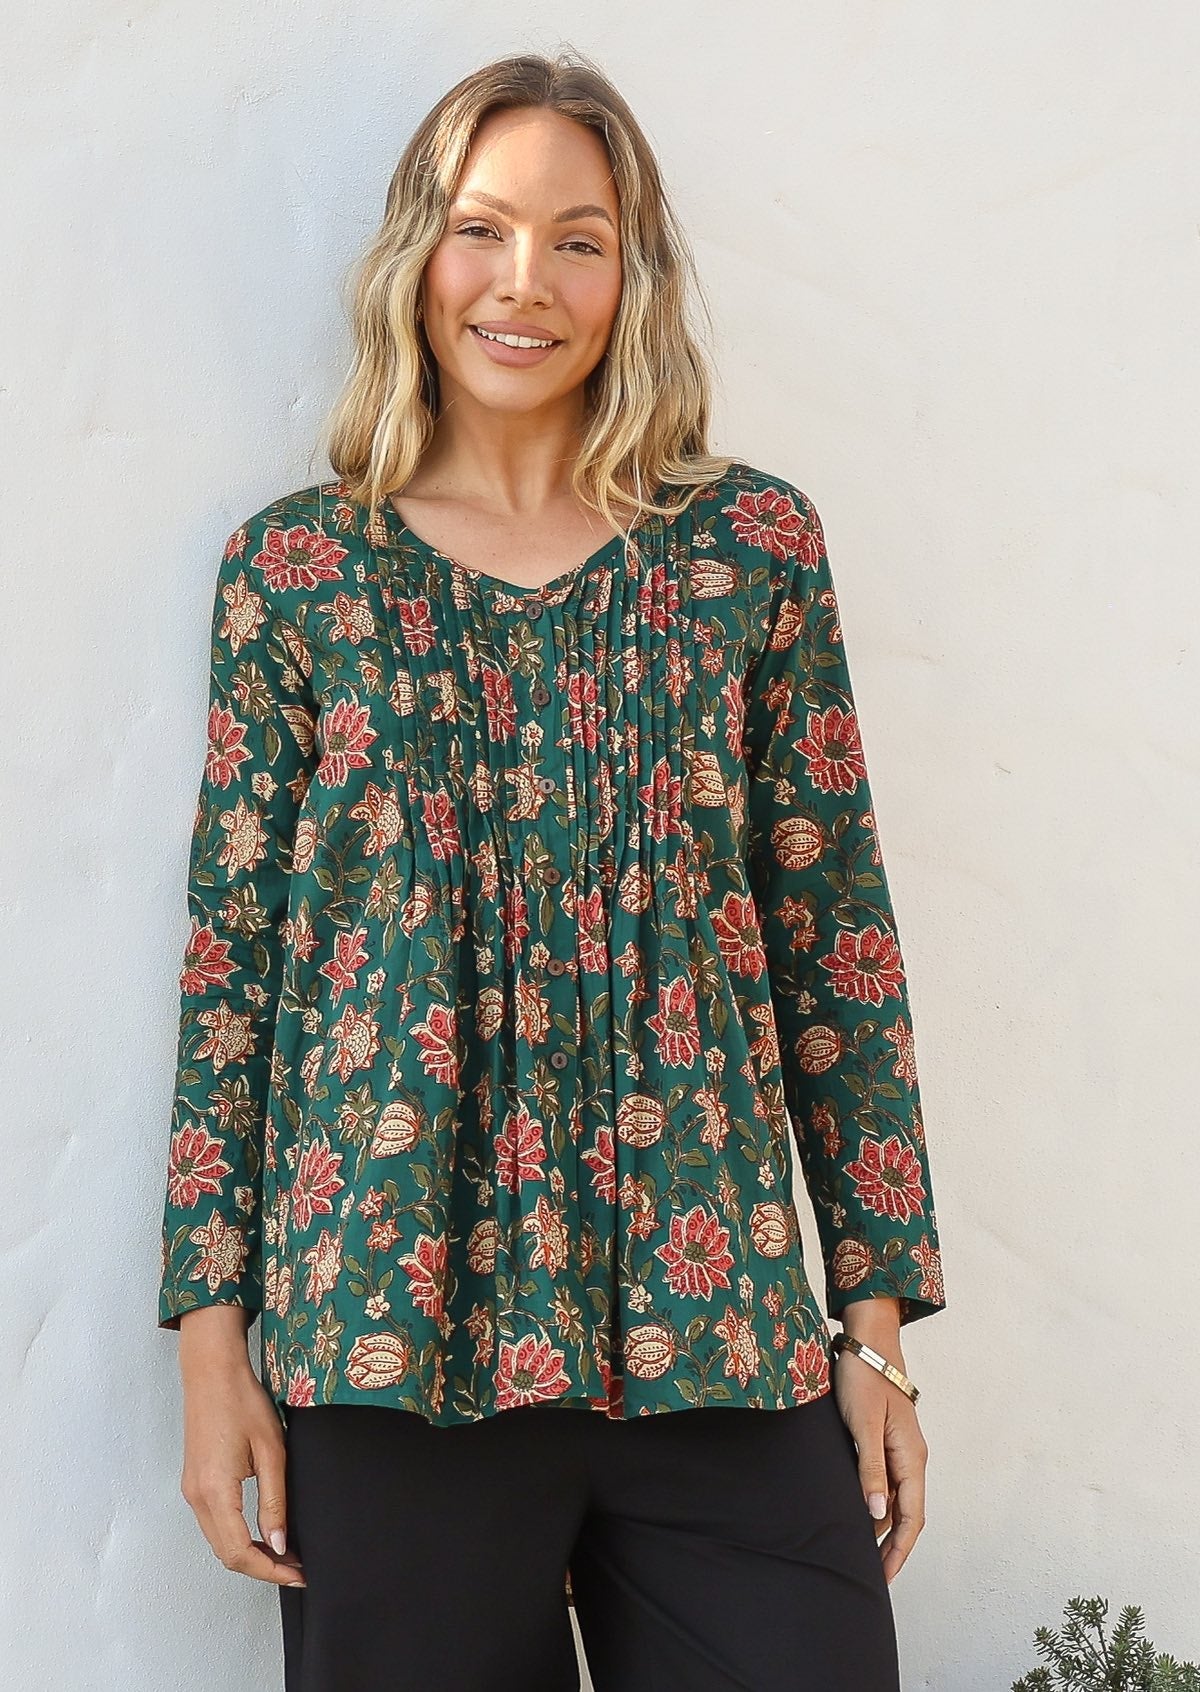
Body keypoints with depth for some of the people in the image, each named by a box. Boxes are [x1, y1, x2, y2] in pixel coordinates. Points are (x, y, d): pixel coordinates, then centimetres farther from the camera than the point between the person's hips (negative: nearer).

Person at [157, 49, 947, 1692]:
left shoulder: (756, 545, 4)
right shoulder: (296, 568, 4)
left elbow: (837, 939, 4)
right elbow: (231, 955, 3)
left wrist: (880, 1321, 2)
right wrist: (214, 1341, 0)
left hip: (724, 1339, 1)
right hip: (393, 1339, 0)